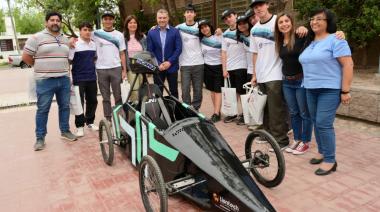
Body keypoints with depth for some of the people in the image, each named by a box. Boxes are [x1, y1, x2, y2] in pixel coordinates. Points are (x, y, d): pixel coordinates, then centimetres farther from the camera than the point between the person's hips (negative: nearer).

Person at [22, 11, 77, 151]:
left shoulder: (65, 39, 12)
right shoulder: (36, 38, -5)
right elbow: (26, 57, -3)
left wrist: (65, 70, 12)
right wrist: (41, 68, 4)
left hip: (64, 79, 5)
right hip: (45, 81, -5)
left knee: (65, 106, 12)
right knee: (43, 109, 1)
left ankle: (65, 131, 26)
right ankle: (40, 137, 12)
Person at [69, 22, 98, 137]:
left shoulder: (94, 44, 9)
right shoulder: (75, 44, -9)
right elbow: (69, 60, -12)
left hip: (92, 77, 5)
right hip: (79, 78, -5)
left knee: (92, 101, 11)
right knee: (79, 102, 0)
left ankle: (90, 121, 27)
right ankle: (80, 126, 10)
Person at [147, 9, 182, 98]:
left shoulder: (175, 31, -1)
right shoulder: (151, 33, 2)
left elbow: (179, 49, -5)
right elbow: (150, 50, 1)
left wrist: (170, 62, -13)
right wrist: (158, 64, -10)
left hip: (172, 66, -1)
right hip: (157, 67, 1)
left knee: (174, 91, 9)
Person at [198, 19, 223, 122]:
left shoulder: (218, 37, -6)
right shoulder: (201, 40, 5)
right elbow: (202, 54, 12)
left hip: (218, 66, -4)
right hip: (207, 67, 4)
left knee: (217, 90, -5)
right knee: (212, 90, 7)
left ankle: (216, 114, -6)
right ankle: (217, 111, 16)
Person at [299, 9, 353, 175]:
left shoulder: (335, 40, -9)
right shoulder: (310, 43, 14)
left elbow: (348, 65, -14)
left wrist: (345, 91, -18)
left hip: (330, 90, -7)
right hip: (311, 89, 8)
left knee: (324, 124, -10)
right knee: (316, 123, 12)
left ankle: (330, 160, 1)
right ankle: (322, 152, 27)